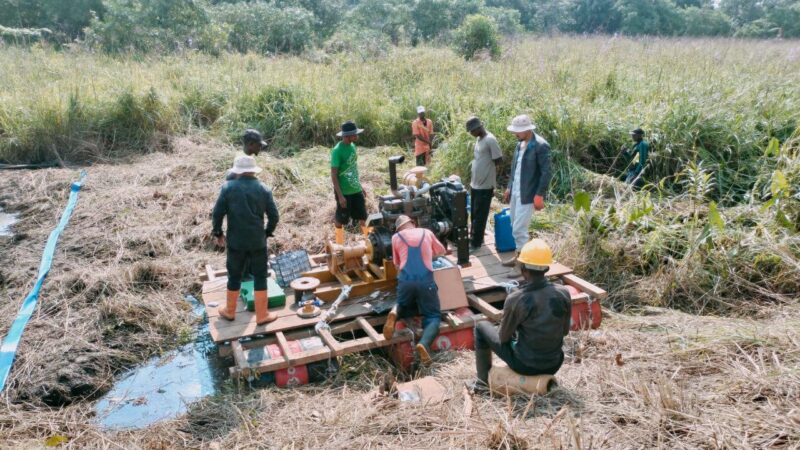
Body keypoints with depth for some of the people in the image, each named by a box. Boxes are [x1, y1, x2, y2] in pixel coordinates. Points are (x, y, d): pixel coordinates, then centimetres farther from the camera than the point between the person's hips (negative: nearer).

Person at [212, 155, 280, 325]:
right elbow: (274, 216, -1)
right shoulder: (264, 189, -1)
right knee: (260, 277, 9)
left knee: (234, 276, 14)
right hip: (258, 242, 0)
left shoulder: (228, 187, -5)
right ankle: (262, 315, 15)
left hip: (235, 241, 0)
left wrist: (217, 233, 9)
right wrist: (267, 232, 15)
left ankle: (229, 311, 29)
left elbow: (217, 213, -5)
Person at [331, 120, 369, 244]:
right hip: (344, 192, -6)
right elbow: (333, 175, -17)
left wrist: (360, 185, 17)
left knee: (362, 217, 13)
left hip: (356, 190, 7)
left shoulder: (352, 146, 3)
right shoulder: (337, 150, -19)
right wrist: (340, 196, -19)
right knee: (341, 220, 9)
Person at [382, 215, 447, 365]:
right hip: (425, 281, -1)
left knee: (405, 307, 30)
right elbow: (441, 251, 35)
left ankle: (395, 313, -7)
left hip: (405, 281, 1)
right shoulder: (427, 232, 18)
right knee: (433, 315, 10)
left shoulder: (396, 237, 16)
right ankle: (424, 344, -19)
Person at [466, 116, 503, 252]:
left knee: (480, 216, 0)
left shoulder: (490, 140, -17)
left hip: (485, 185, -9)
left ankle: (475, 243, 9)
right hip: (475, 184, 9)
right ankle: (474, 238, 29)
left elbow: (498, 160, -16)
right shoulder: (479, 139, 10)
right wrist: (472, 181, 17)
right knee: (474, 214, 17)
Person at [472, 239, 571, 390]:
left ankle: (484, 379, 27)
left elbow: (503, 337, -9)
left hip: (525, 365, -4)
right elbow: (565, 331, 2)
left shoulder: (515, 299, -23)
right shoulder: (563, 293, -13)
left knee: (481, 326, 17)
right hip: (554, 364, 4)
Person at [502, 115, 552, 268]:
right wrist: (509, 188, 16)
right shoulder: (520, 144, 9)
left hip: (527, 194, -8)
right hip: (515, 192, 8)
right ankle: (520, 253, 28)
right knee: (515, 226, 15)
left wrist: (539, 195, -19)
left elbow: (546, 173, -17)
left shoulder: (541, 146, -16)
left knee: (519, 228, -5)